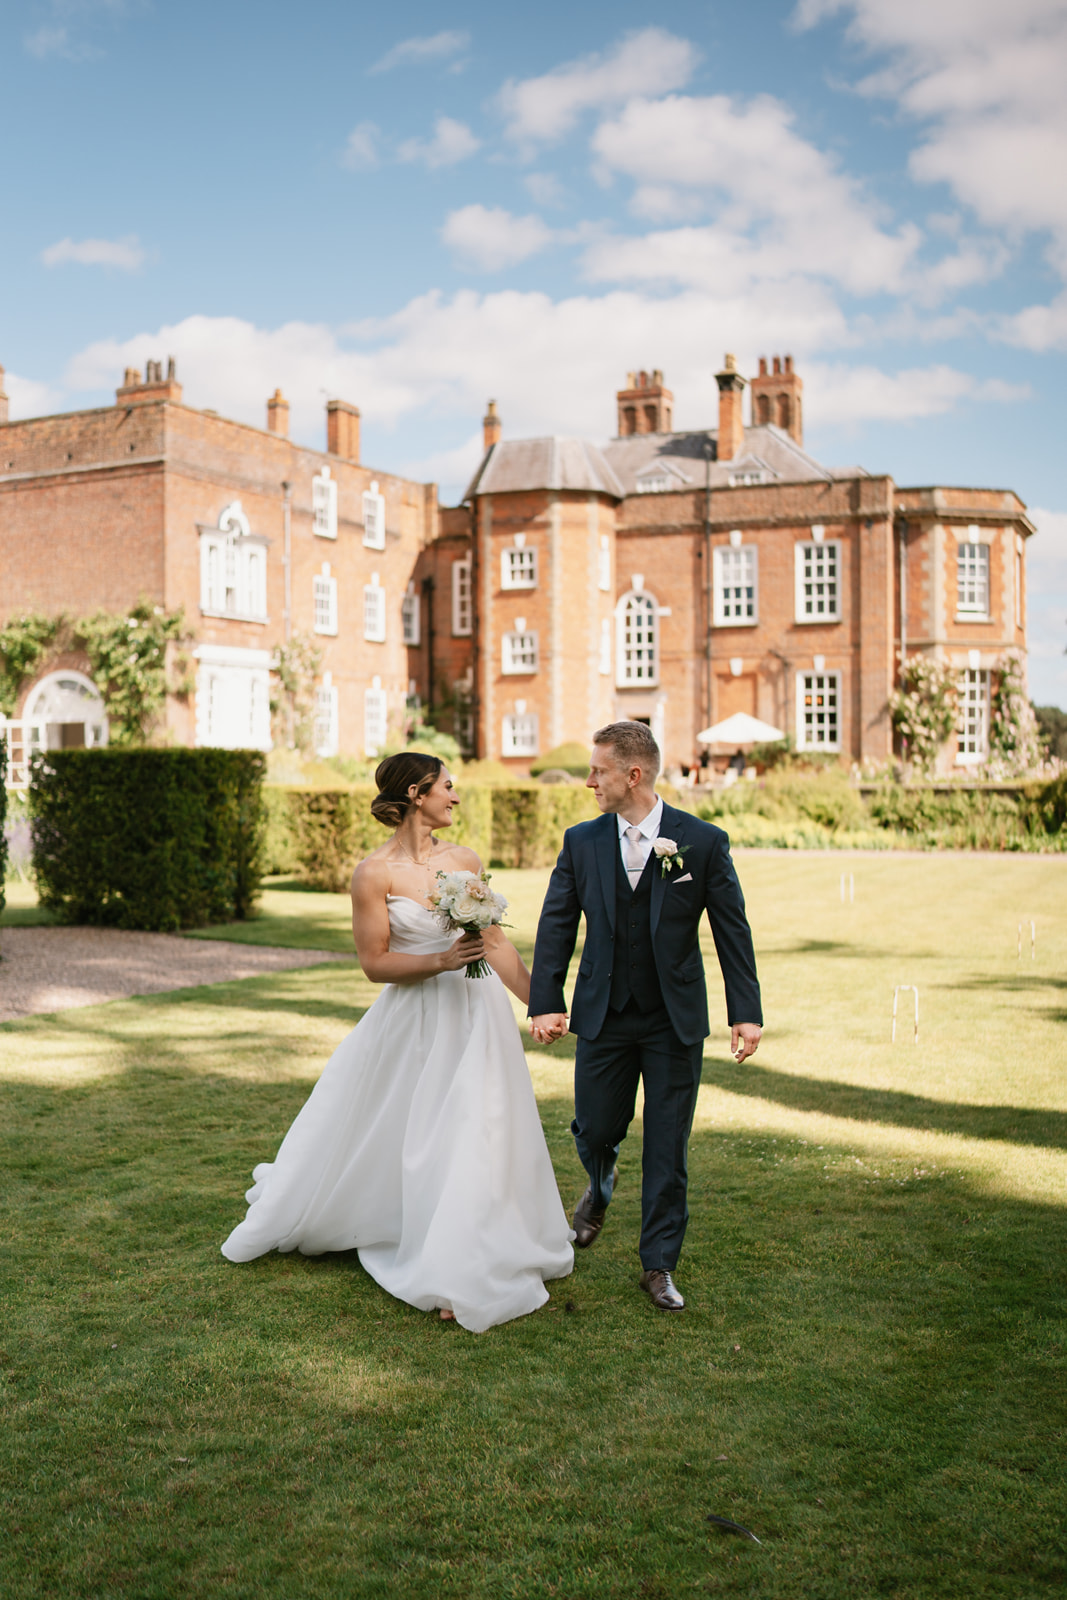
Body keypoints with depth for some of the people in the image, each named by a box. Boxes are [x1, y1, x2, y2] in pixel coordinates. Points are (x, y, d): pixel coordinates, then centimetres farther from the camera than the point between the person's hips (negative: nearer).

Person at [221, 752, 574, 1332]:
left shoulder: (464, 861, 3)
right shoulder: (374, 873, -10)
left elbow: (497, 943, 7)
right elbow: (375, 963, -10)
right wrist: (441, 960, -22)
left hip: (475, 1012, 4)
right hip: (412, 1022, -3)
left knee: (472, 1136, 4)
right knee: (389, 1131, 8)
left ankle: (460, 1272, 18)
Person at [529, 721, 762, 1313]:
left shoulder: (704, 842, -7)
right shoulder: (581, 842, 0)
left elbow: (732, 931, -3)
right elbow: (556, 925, 4)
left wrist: (745, 1013, -6)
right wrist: (545, 1003, -3)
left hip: (675, 1022, -2)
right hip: (603, 1016, 2)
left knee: (667, 1148, 4)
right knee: (593, 1129, 9)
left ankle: (659, 1265, 20)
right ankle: (599, 1191, 46)